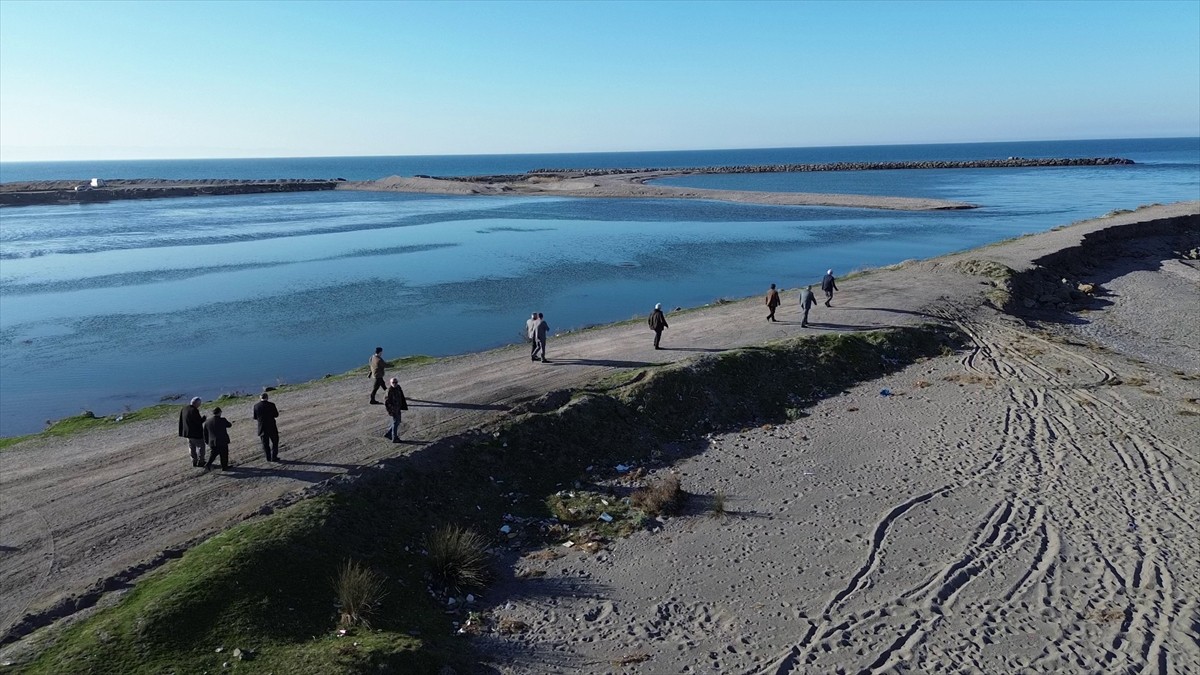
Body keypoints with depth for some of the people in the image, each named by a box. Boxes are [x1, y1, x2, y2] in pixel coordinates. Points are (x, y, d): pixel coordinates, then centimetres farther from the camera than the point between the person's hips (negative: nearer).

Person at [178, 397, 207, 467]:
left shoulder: (184, 409, 3)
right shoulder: (194, 411, -24)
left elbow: (181, 421, 10)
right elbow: (199, 422, -23)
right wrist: (203, 418, -3)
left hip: (187, 432, 8)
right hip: (196, 432, -8)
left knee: (192, 447, 18)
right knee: (200, 446, 8)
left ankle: (194, 461, 25)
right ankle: (200, 462, 14)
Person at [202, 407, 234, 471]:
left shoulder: (207, 421, 0)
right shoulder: (222, 420, -14)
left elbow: (205, 433, 7)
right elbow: (229, 425, 5)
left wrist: (207, 441, 18)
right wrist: (231, 423, 29)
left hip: (212, 442, 4)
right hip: (223, 441, -4)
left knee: (213, 453, 22)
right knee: (224, 454, 10)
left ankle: (208, 464, 6)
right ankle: (224, 467, 18)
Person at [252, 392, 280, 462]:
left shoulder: (256, 406, -4)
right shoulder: (271, 405, -14)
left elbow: (255, 417, 2)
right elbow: (276, 415, -5)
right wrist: (277, 411, 15)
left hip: (262, 428, 3)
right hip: (271, 427, -3)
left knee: (265, 443, 13)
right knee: (274, 442, 11)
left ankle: (268, 458, 16)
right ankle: (274, 457, 8)